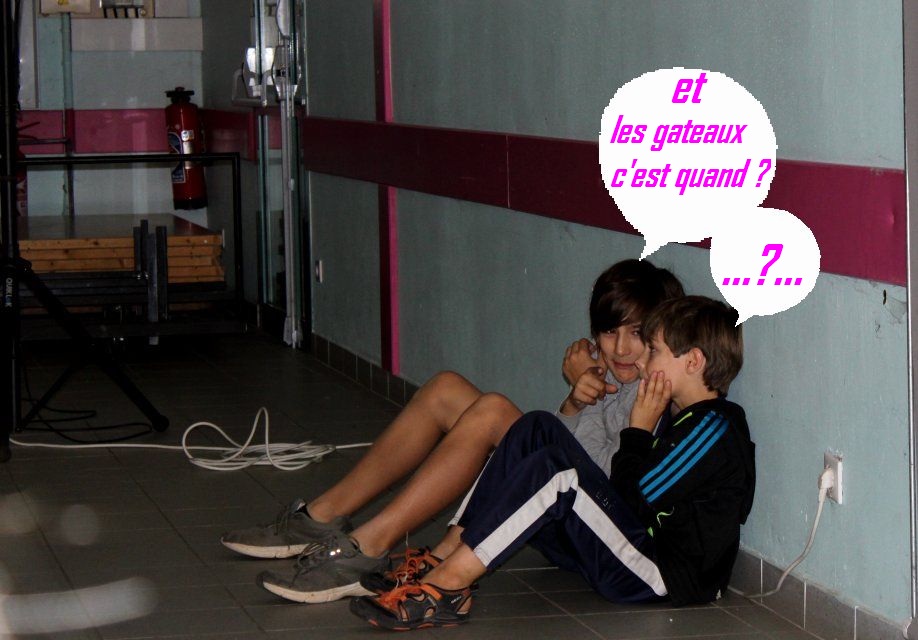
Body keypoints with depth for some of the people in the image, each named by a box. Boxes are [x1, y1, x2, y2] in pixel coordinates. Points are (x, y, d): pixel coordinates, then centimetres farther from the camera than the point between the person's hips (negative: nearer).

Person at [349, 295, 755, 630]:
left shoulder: (713, 428, -12)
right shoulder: (691, 420, 19)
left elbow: (635, 500, -16)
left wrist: (639, 430, -4)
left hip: (667, 577, -10)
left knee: (554, 474, -29)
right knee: (538, 430, 2)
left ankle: (447, 585, -29)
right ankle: (448, 554, -12)